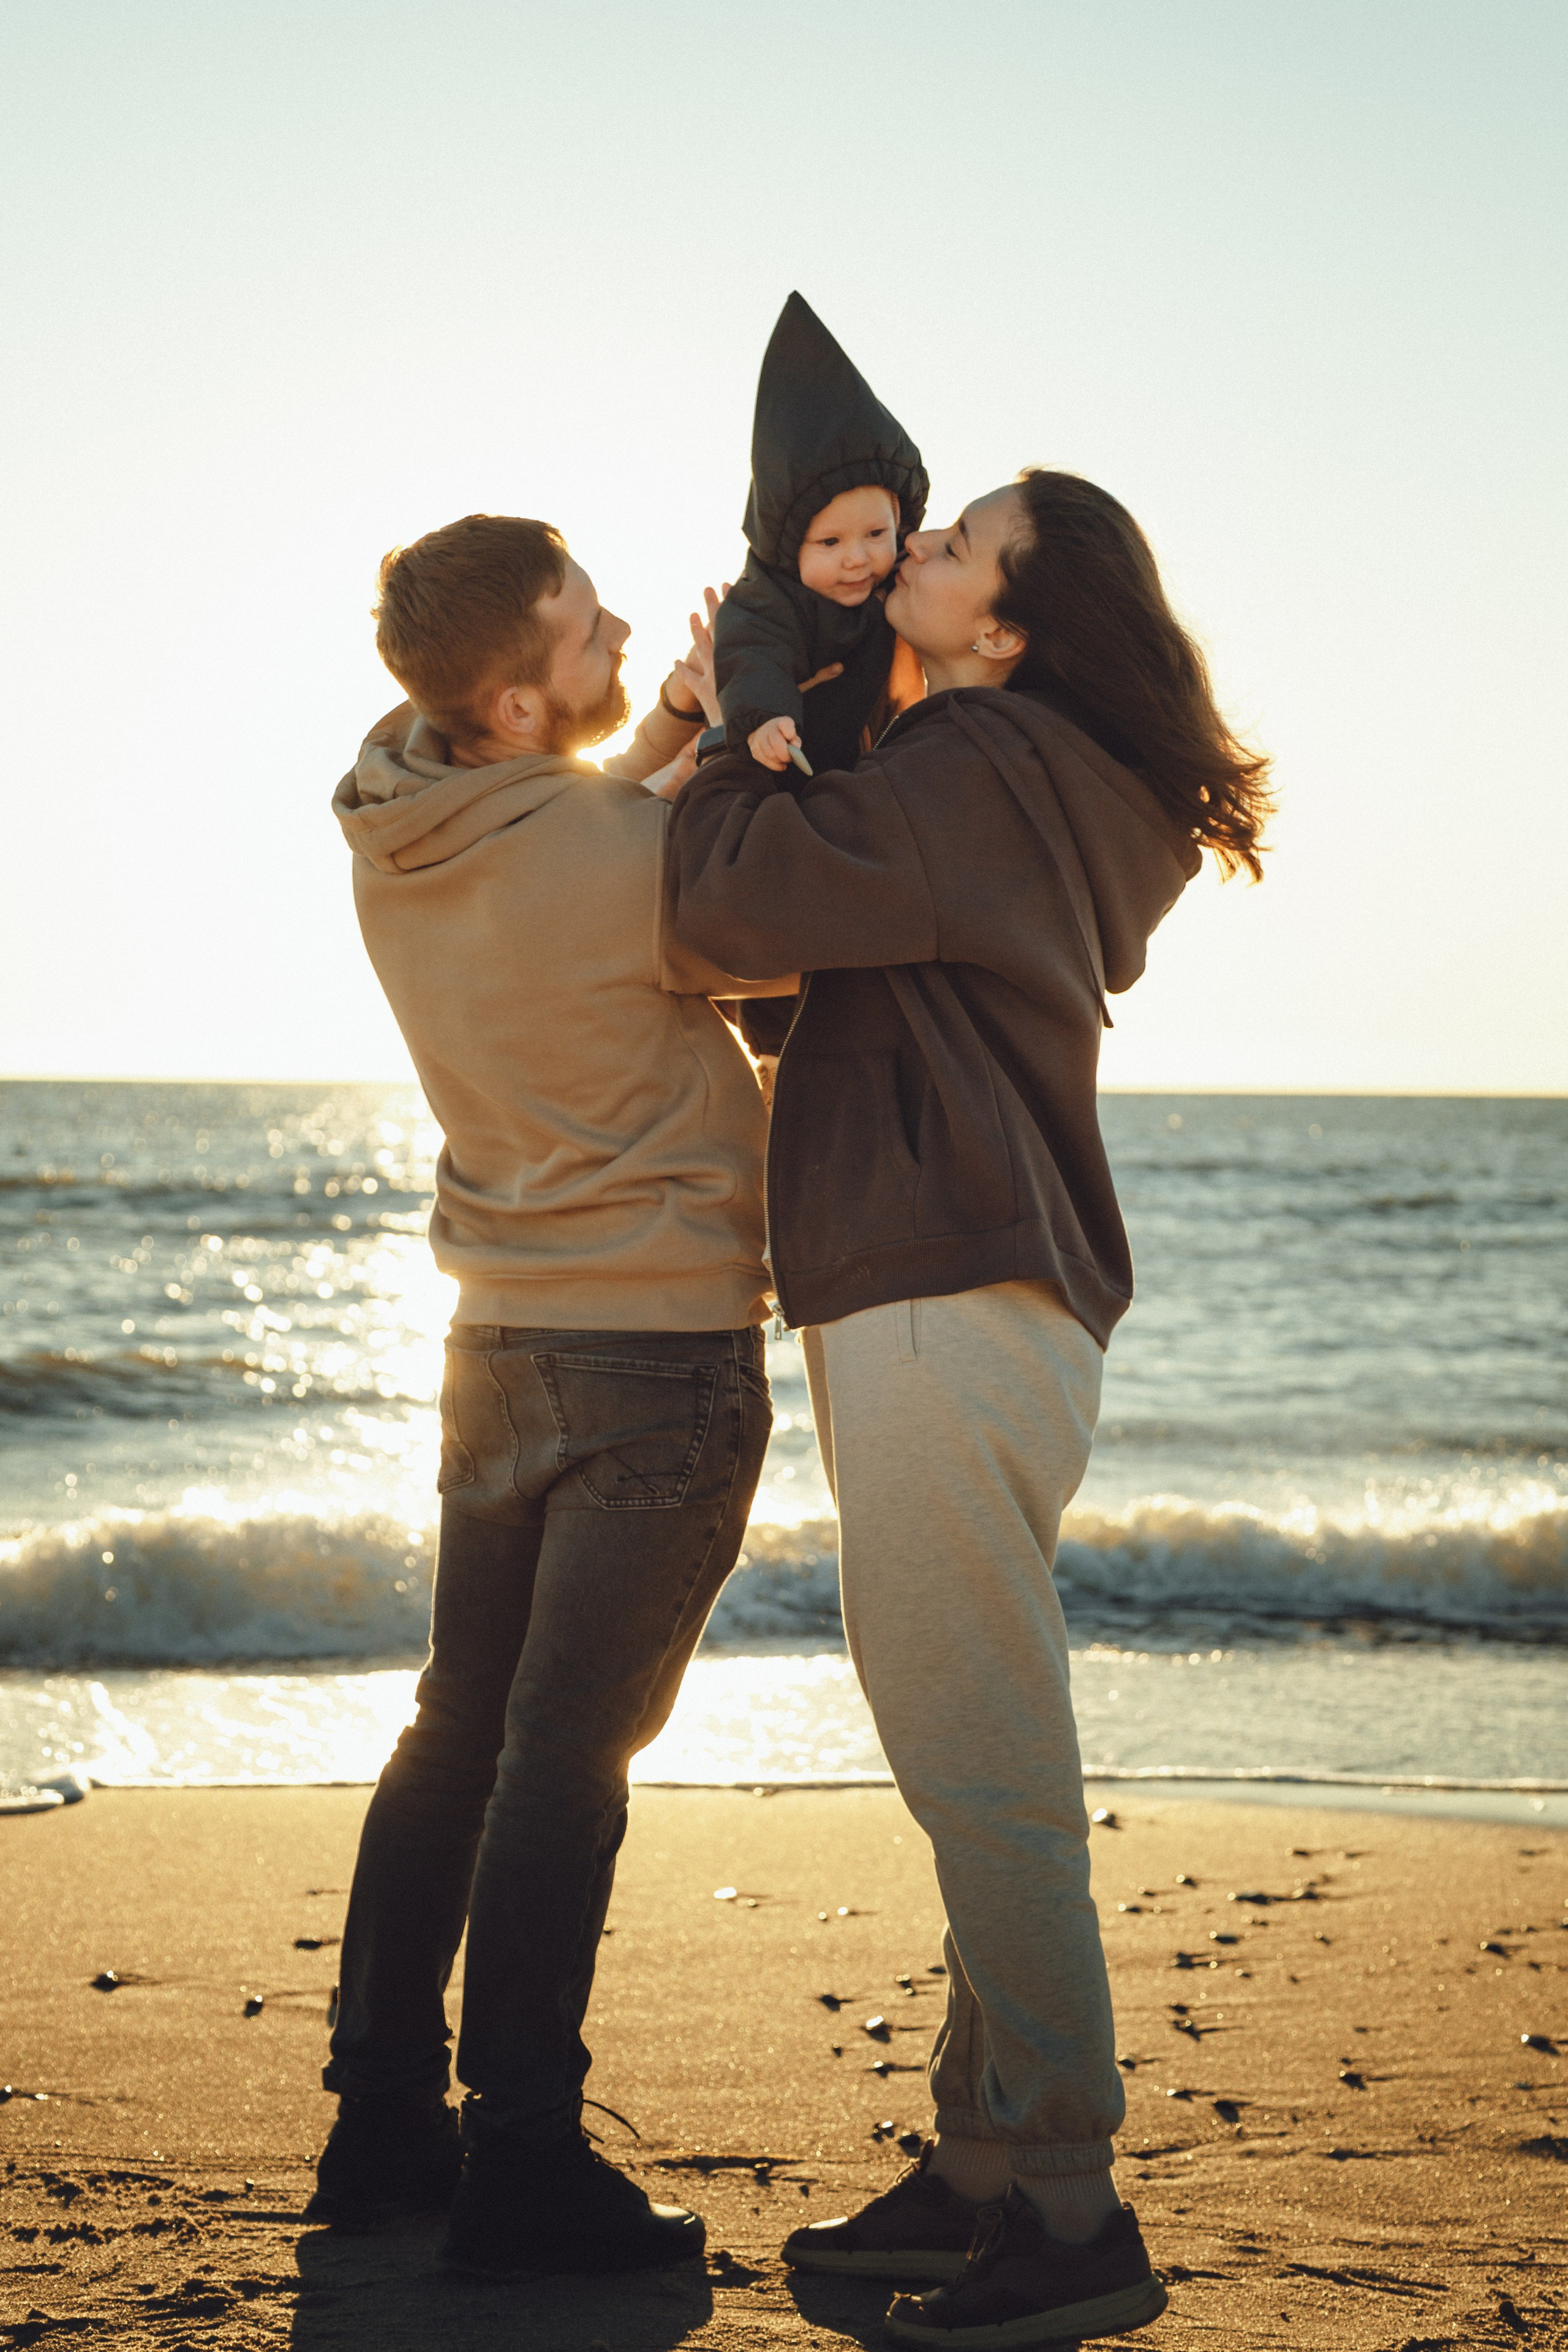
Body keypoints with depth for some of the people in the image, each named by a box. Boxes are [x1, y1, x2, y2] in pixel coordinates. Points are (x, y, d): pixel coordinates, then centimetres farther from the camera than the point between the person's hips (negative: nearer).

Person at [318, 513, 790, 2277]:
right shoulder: (623, 855, -21)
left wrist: (681, 725, 6)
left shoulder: (397, 834, 2)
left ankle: (384, 2125, 20)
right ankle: (521, 2170, 1)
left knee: (463, 1724, 14)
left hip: (504, 1335, 7)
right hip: (662, 1342, -7)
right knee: (568, 1752, -4)